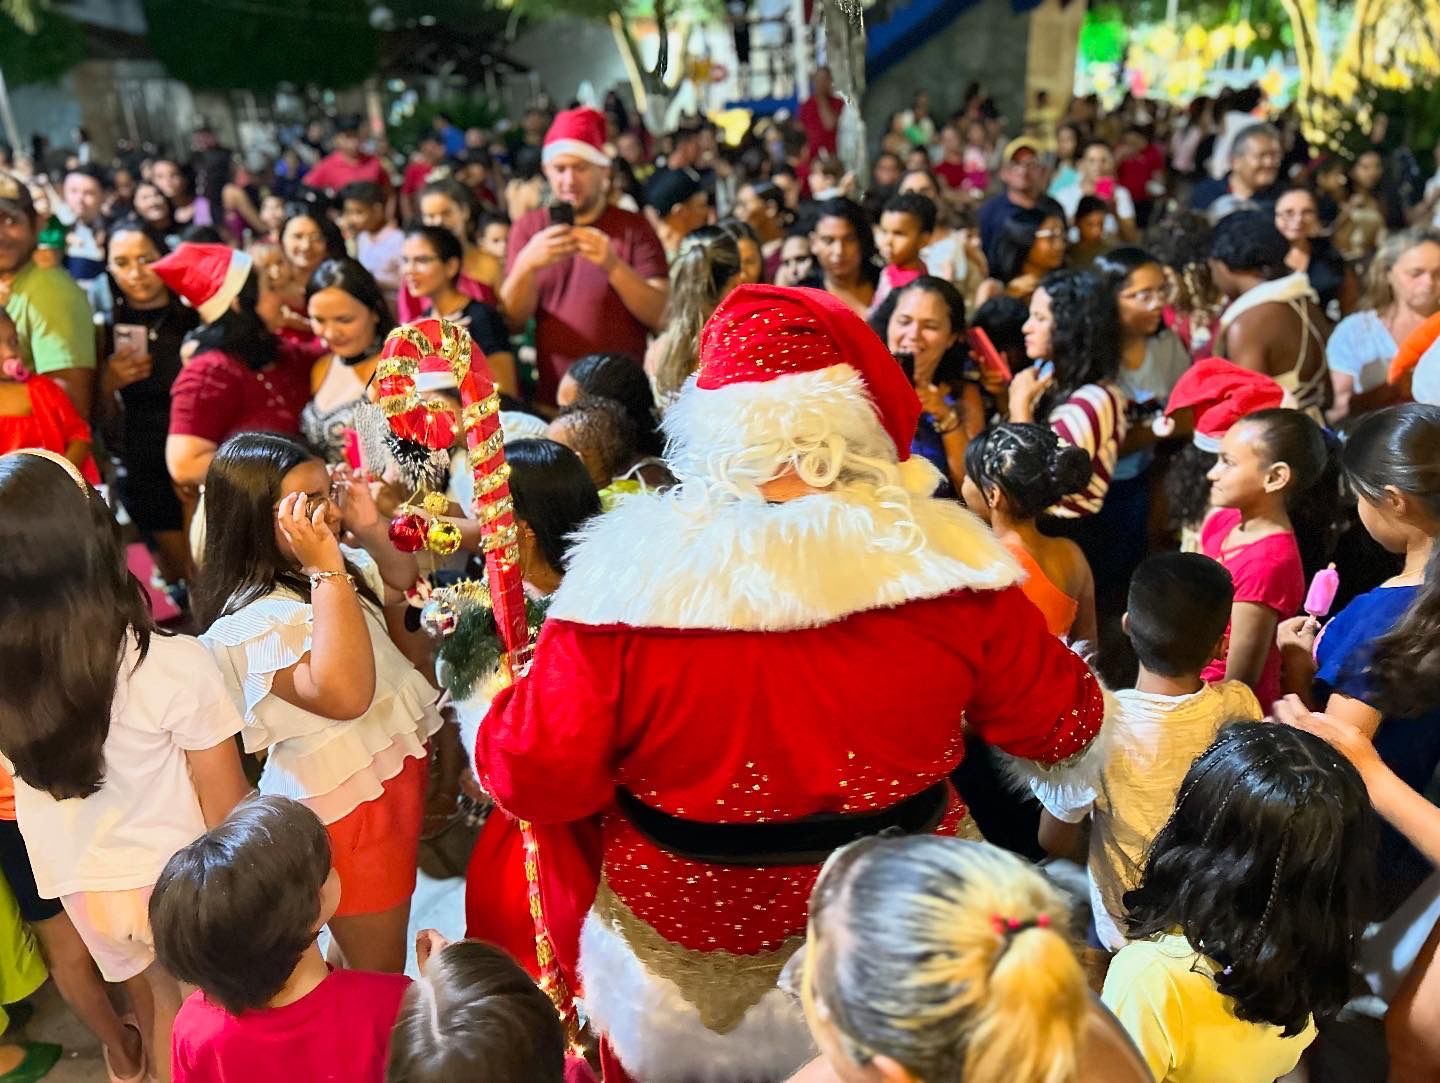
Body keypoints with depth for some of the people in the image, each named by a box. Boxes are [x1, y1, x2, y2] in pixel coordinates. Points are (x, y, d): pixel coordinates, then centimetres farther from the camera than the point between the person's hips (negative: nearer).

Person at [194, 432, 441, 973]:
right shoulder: (252, 620, -27)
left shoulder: (316, 572, 1)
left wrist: (371, 529, -3)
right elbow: (345, 695, -40)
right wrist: (328, 573, -37)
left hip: (391, 769, 9)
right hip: (343, 802, -9)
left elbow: (402, 582, 18)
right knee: (379, 971, 8)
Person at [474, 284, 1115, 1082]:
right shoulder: (936, 556, -17)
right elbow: (1064, 726, -3)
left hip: (685, 961, -1)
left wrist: (509, 696, 3)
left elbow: (533, 778, -16)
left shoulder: (636, 569, -24)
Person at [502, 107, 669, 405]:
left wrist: (614, 265, -21)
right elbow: (512, 321, 1)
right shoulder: (528, 228, 9)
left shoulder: (633, 228, 2)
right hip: (550, 400, 2)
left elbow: (664, 318, -8)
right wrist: (527, 265, -17)